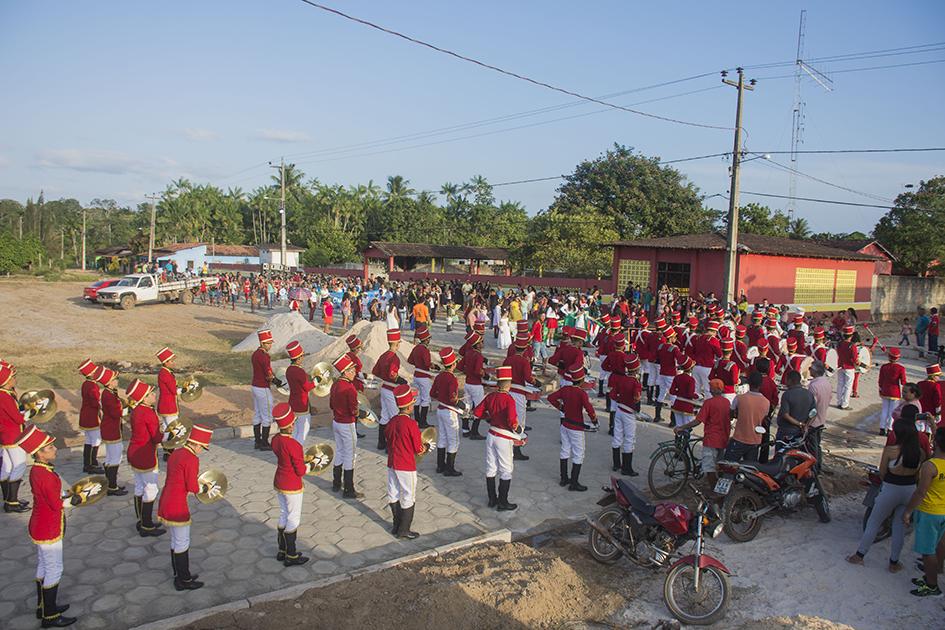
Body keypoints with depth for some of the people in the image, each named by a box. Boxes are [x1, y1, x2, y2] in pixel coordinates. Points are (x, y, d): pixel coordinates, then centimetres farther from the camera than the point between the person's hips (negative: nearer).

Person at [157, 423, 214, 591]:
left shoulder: (175, 454, 8)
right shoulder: (192, 460, -19)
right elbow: (193, 488, -18)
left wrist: (200, 485, 14)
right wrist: (206, 488, 0)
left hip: (166, 501, 9)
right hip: (177, 506, -9)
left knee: (176, 540, 21)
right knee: (182, 543, 5)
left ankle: (179, 575, 34)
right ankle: (184, 581, 17)